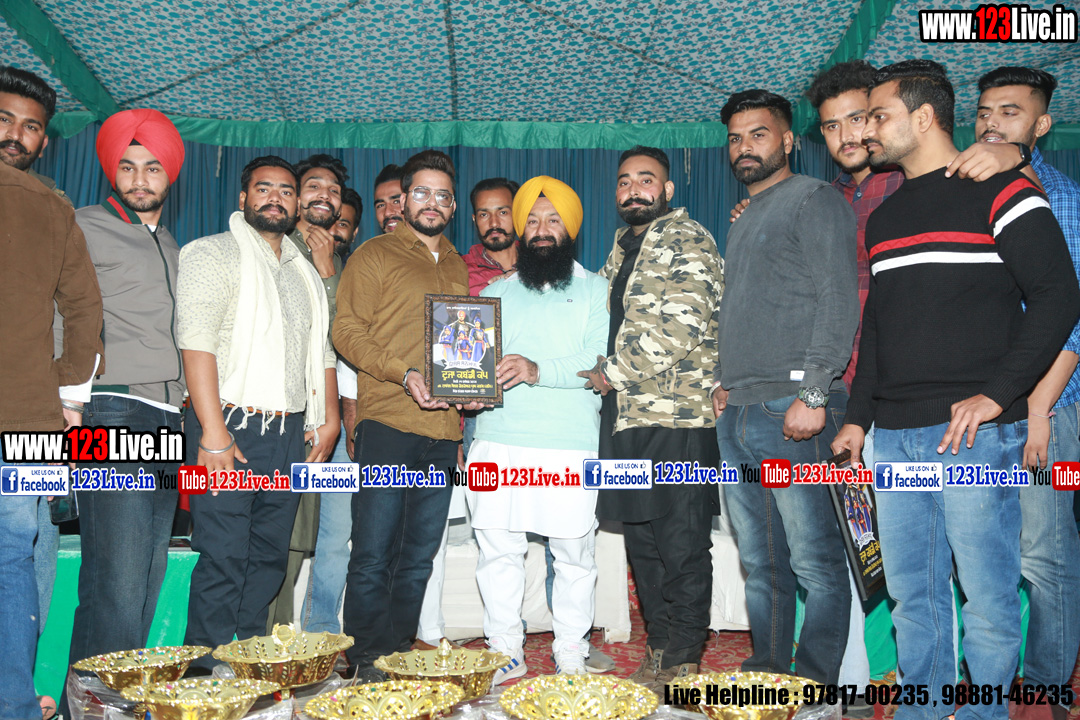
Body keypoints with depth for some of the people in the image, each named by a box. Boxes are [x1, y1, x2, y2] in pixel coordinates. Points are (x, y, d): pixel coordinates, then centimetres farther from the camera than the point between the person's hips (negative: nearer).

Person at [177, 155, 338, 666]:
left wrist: (329, 417, 9)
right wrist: (212, 430, -19)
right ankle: (207, 672, 5)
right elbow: (197, 342, -11)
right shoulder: (212, 254, 0)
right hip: (231, 429, -6)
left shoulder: (305, 272, 21)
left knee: (268, 558, 9)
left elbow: (322, 350, 22)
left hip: (290, 433, 6)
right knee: (223, 558, -6)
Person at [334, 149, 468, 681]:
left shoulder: (457, 267, 20)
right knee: (373, 556, -2)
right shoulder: (374, 256, 3)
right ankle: (364, 664, 11)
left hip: (443, 431, 5)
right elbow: (347, 331, -5)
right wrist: (404, 374, -18)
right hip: (387, 423, -5)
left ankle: (398, 658, 21)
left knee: (418, 559, 11)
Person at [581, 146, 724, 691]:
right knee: (642, 542, 13)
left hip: (676, 417, -8)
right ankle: (659, 649, 26)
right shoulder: (623, 249, 20)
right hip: (629, 416, 9)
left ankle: (683, 662, 12)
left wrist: (616, 371, -10)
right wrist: (609, 370, 12)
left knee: (681, 545, -1)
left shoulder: (687, 242, -7)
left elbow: (680, 328, -18)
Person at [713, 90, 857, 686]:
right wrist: (723, 381, 16)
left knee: (814, 560, -3)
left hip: (791, 409, -8)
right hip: (737, 415, 8)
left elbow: (839, 302, -10)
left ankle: (815, 686, 9)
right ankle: (766, 673, 22)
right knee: (760, 562, 12)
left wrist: (813, 394, -17)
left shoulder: (815, 199, 0)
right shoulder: (743, 221, 24)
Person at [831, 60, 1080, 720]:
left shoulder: (997, 191, -2)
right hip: (895, 438, 6)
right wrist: (859, 417, 17)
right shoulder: (883, 218, 19)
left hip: (976, 435, -6)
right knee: (910, 592, 12)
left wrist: (995, 394, -17)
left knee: (987, 595, 1)